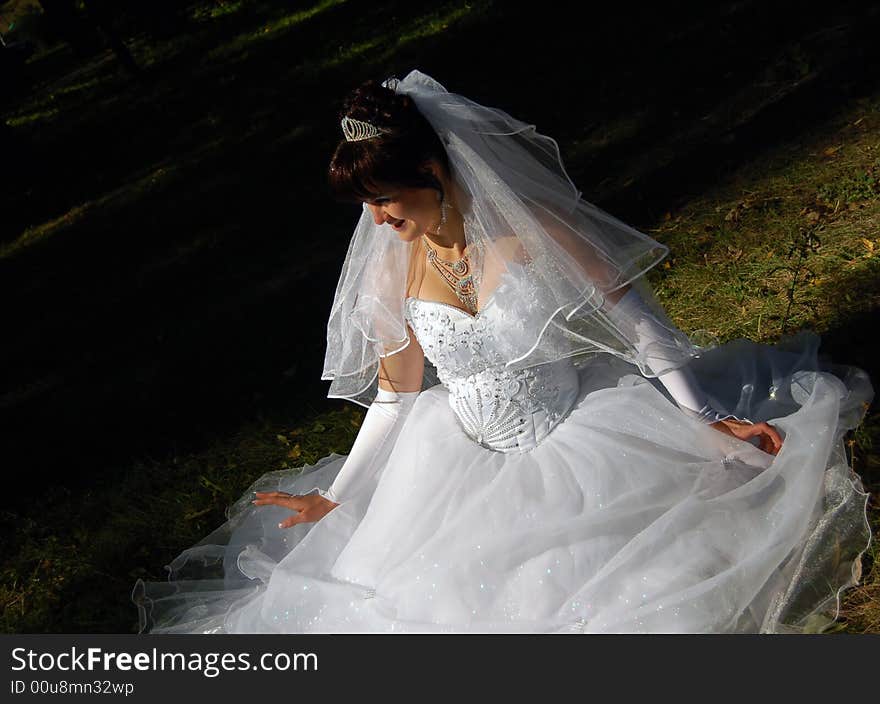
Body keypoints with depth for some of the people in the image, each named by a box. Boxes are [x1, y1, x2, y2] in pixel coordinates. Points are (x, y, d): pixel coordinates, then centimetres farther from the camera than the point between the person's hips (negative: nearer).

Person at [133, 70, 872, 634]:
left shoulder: (533, 229, -15)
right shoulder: (390, 270, -6)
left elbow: (637, 321, -7)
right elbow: (394, 396, 4)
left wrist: (707, 418, -11)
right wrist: (339, 498, 8)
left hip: (578, 432, -1)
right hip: (469, 460, 2)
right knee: (432, 594, -11)